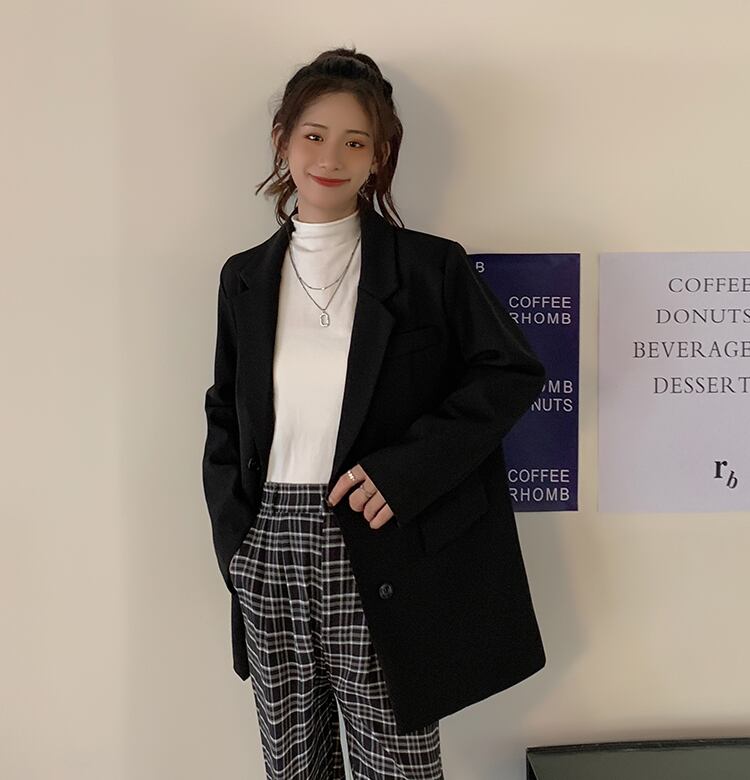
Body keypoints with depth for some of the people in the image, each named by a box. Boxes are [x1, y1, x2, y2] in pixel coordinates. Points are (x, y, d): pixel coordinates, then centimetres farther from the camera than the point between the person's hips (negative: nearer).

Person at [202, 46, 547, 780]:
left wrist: (406, 469, -15)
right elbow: (225, 418, 14)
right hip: (268, 561, 4)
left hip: (381, 563, -3)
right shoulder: (245, 277, 8)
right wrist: (232, 530, 2)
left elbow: (513, 371, -5)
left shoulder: (430, 266, -3)